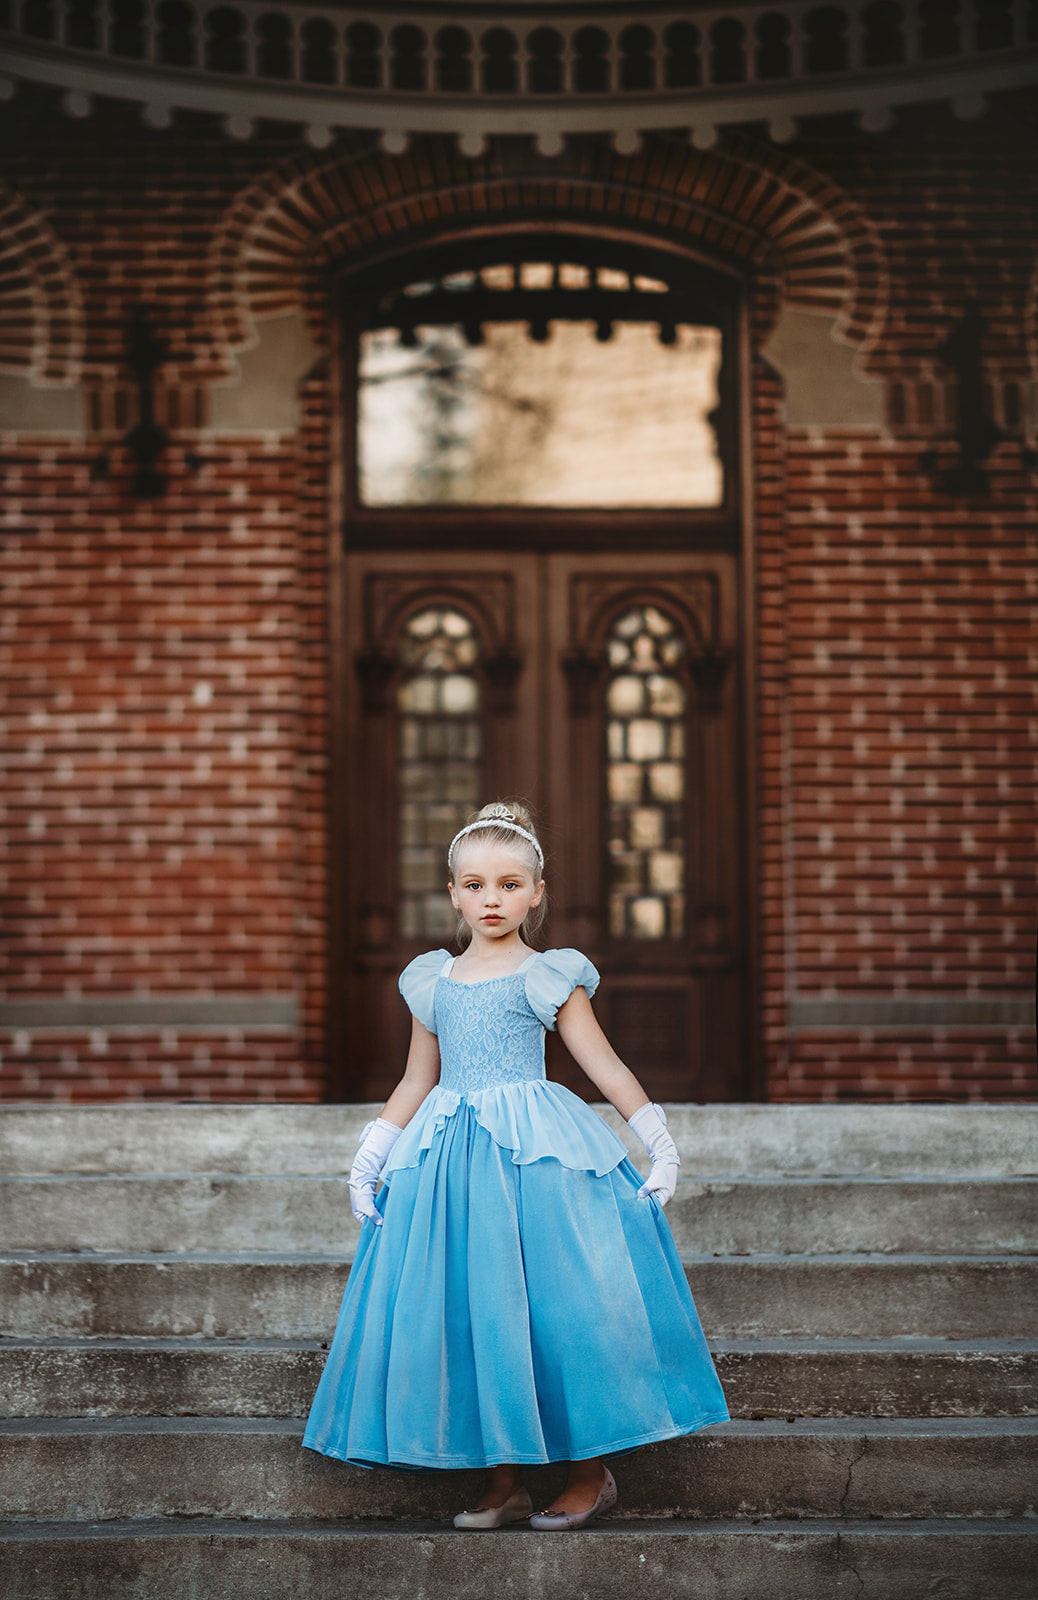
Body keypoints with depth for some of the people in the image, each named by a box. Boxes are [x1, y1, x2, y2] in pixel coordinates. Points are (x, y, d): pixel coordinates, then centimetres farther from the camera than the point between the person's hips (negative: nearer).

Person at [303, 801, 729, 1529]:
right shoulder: (432, 982, 13)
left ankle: (592, 1472, 10)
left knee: (555, 1308, -6)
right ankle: (504, 1483, 11)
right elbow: (416, 1082, 20)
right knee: (468, 1318, 1)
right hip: (452, 1162, 4)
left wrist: (660, 1141, -5)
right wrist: (370, 1158, 16)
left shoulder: (548, 977, 2)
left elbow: (605, 1065, 1)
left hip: (539, 1154, -4)